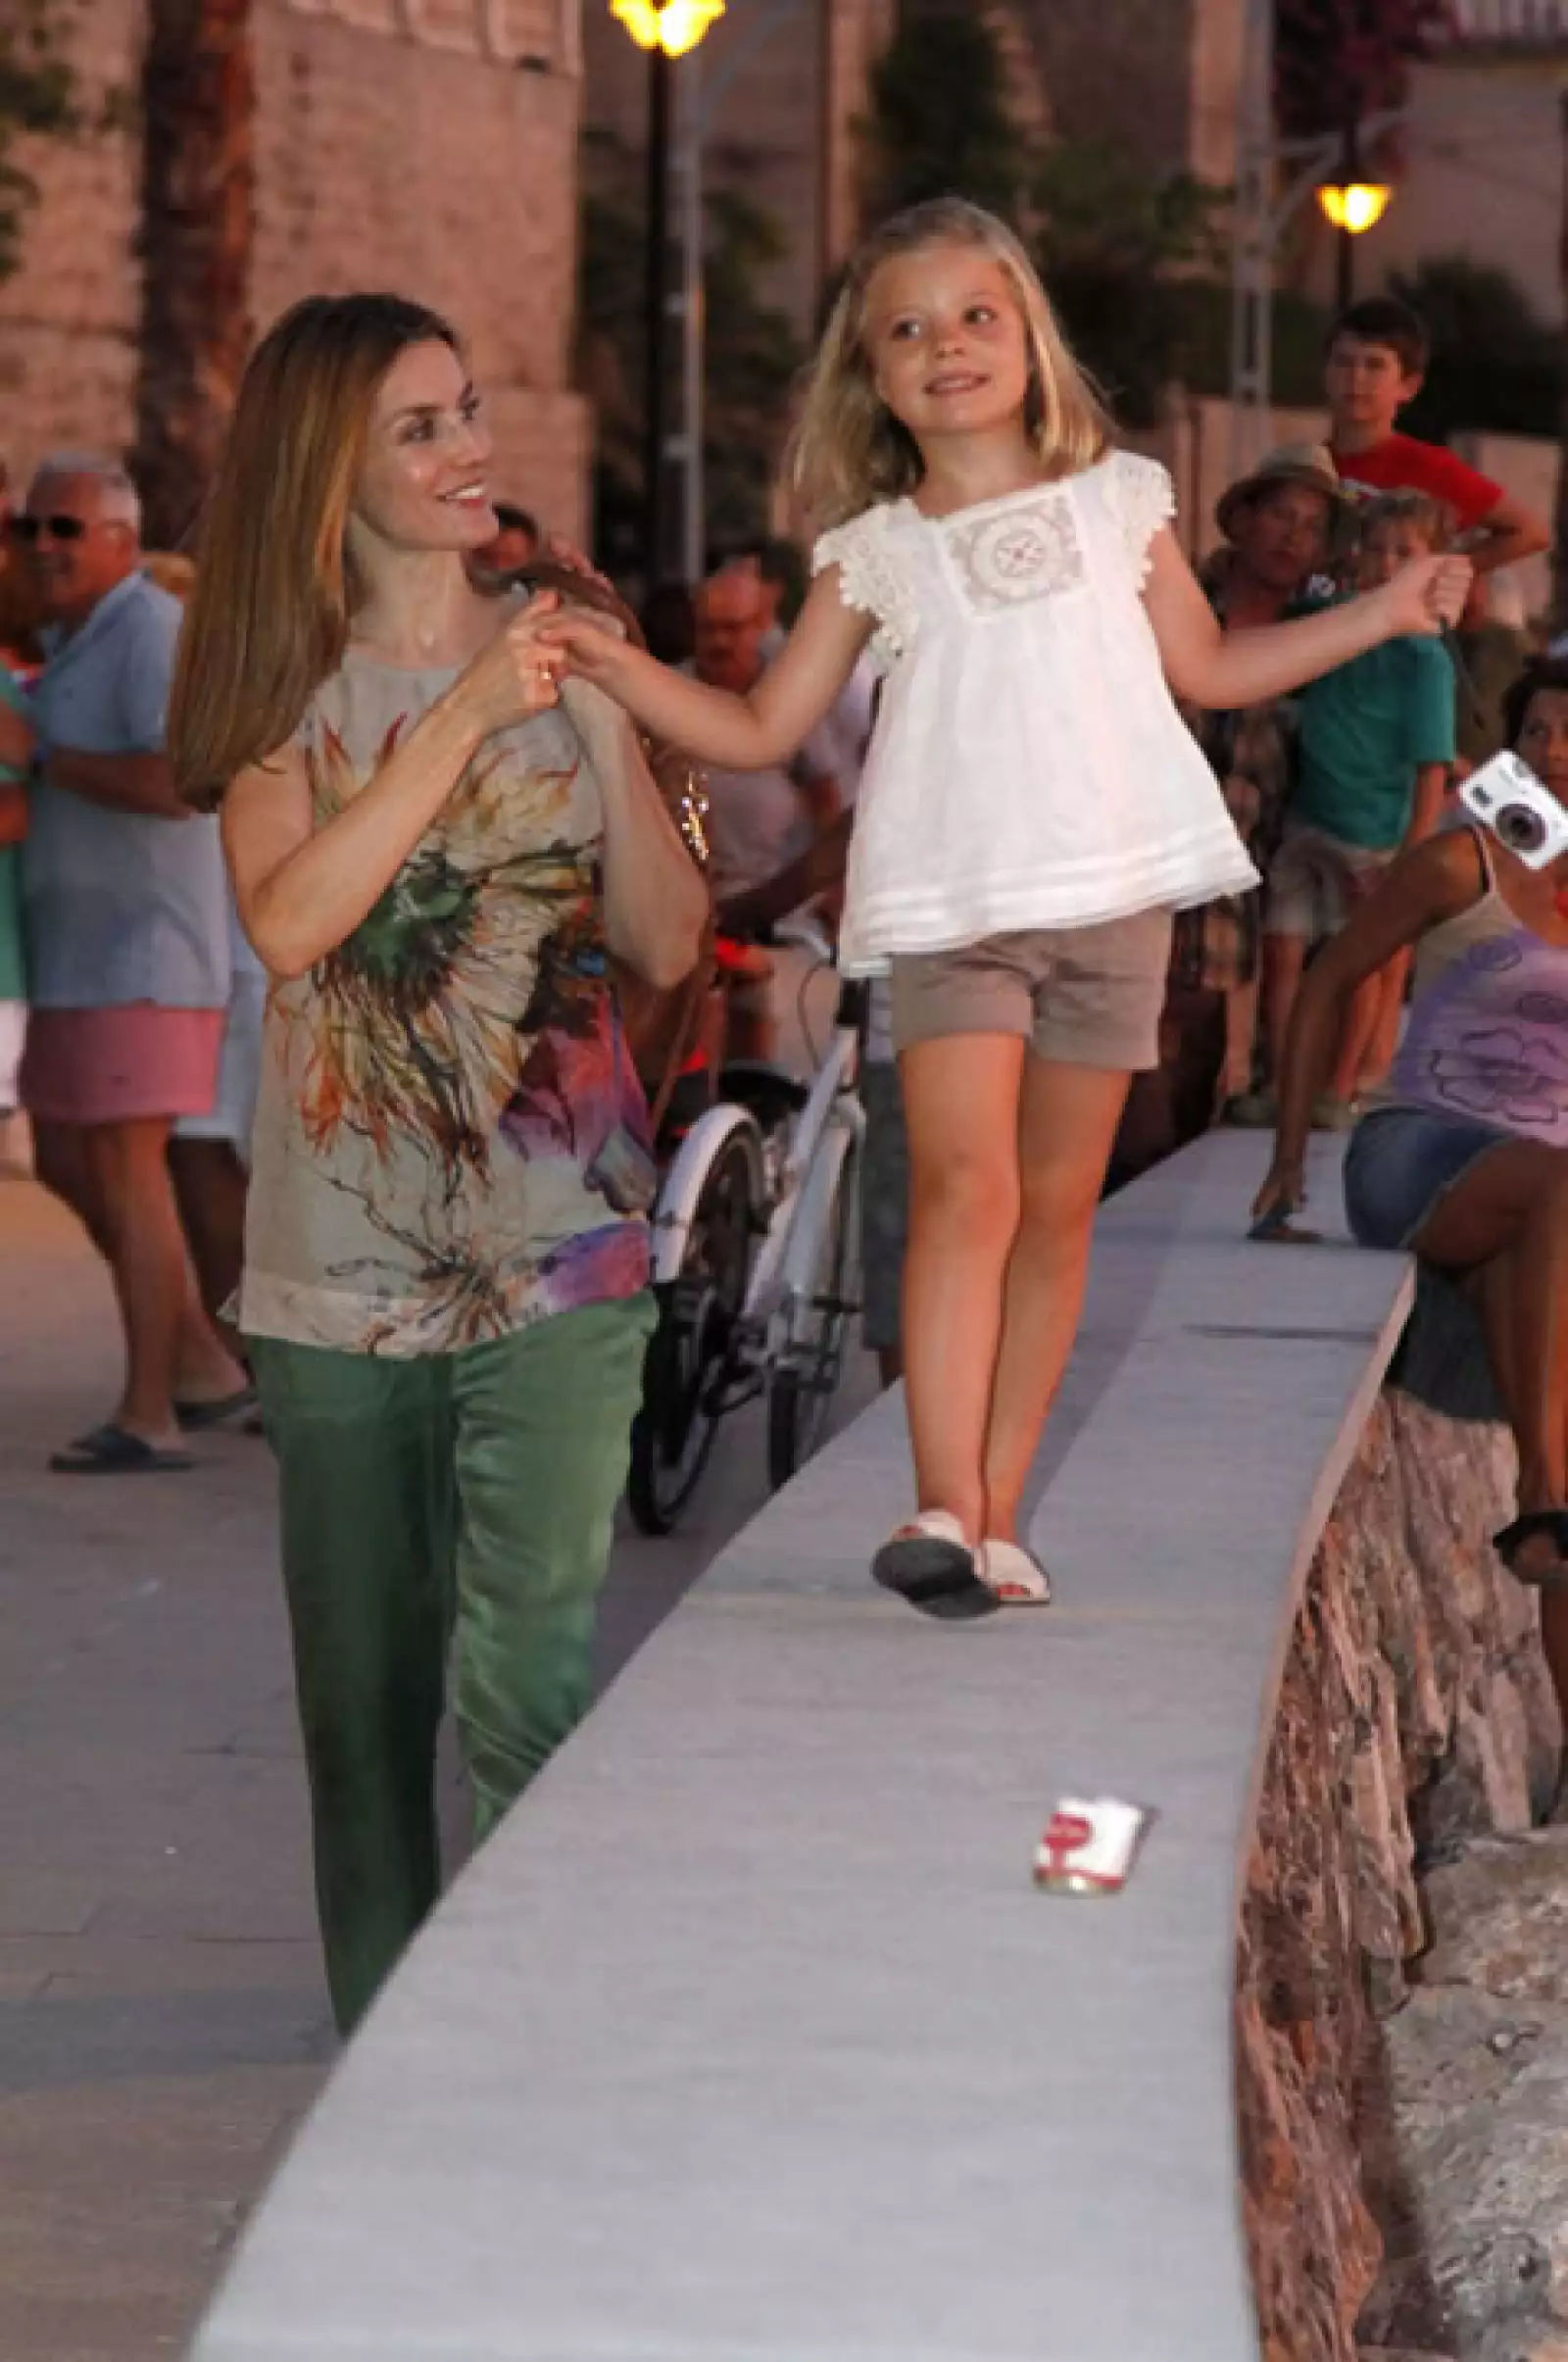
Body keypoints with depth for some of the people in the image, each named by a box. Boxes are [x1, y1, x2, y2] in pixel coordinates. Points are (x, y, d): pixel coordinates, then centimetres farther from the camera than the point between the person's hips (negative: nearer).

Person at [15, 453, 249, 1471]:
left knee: (127, 1171, -9)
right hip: (79, 955, 10)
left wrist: (47, 762, -17)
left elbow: (177, 779, -28)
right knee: (68, 1164, 14)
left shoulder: (153, 631, -14)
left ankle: (149, 1418, -6)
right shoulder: (69, 641, 15)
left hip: (146, 955, -10)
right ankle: (201, 1359, 22)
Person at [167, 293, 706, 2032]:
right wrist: (464, 720, -18)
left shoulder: (561, 657, 6)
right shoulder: (291, 684, 4)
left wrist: (612, 714, -10)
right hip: (340, 1266, 1)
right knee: (365, 1693, 9)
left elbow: (668, 943, 1)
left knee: (533, 1682, -13)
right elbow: (285, 919, -15)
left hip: (555, 1252, -1)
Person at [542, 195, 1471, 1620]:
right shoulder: (877, 552, 6)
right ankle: (946, 1510, -24)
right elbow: (762, 729, 9)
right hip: (949, 904, -2)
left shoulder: (1116, 501, 10)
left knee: (1058, 1207, 4)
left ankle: (995, 1516, 10)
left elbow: (1208, 667, 21)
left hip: (1111, 897, 2)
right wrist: (619, 669, -4)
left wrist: (1383, 613, 18)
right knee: (963, 1184, -18)